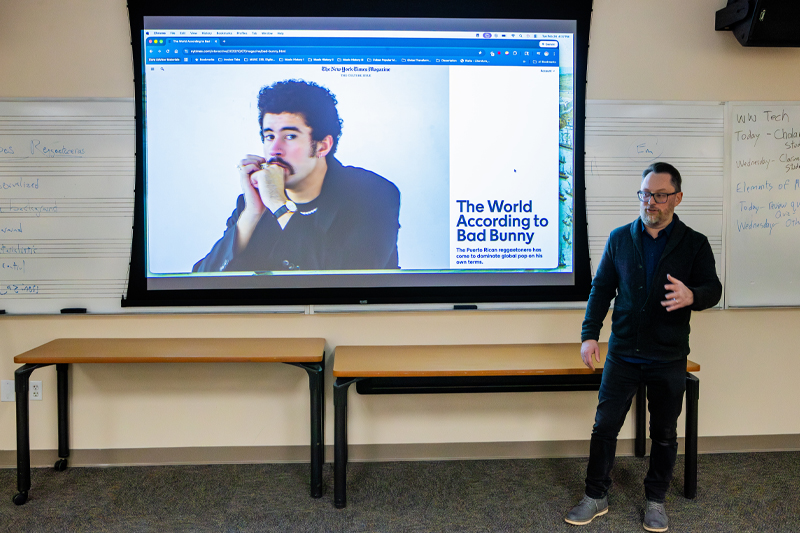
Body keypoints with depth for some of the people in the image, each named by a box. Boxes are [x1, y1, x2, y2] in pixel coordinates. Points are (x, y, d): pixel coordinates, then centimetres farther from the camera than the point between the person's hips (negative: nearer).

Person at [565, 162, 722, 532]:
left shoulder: (694, 244, -1)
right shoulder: (619, 238, 3)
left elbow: (713, 288, -1)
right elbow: (601, 289, 5)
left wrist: (692, 296, -26)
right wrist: (589, 334, -4)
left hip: (669, 359, -1)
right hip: (623, 355, 1)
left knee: (664, 433, 11)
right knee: (604, 426, 5)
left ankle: (656, 500, 30)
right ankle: (596, 497, 20)